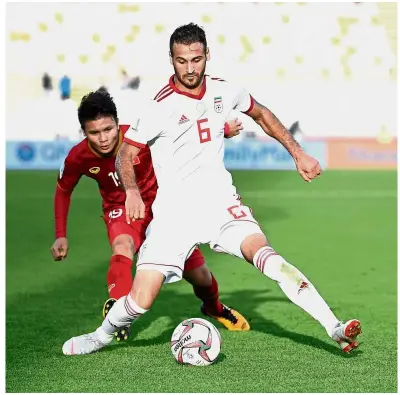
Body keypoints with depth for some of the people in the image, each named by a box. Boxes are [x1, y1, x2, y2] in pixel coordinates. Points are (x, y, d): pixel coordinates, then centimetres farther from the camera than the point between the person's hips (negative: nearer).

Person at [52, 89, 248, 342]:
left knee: (199, 275, 6)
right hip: (121, 208, 0)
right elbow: (63, 191, 0)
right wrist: (61, 235, -3)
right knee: (122, 245, -39)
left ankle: (215, 308, 39)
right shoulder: (78, 157, -22)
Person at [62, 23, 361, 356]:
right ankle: (102, 336, 22)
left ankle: (335, 329, -28)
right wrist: (132, 190, -25)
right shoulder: (162, 106, -11)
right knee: (140, 302, -10)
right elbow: (125, 153, -5)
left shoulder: (223, 91, 2)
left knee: (262, 252, -26)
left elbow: (261, 114, 22)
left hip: (220, 200, 2)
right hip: (175, 210, -2)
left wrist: (298, 153, 19)